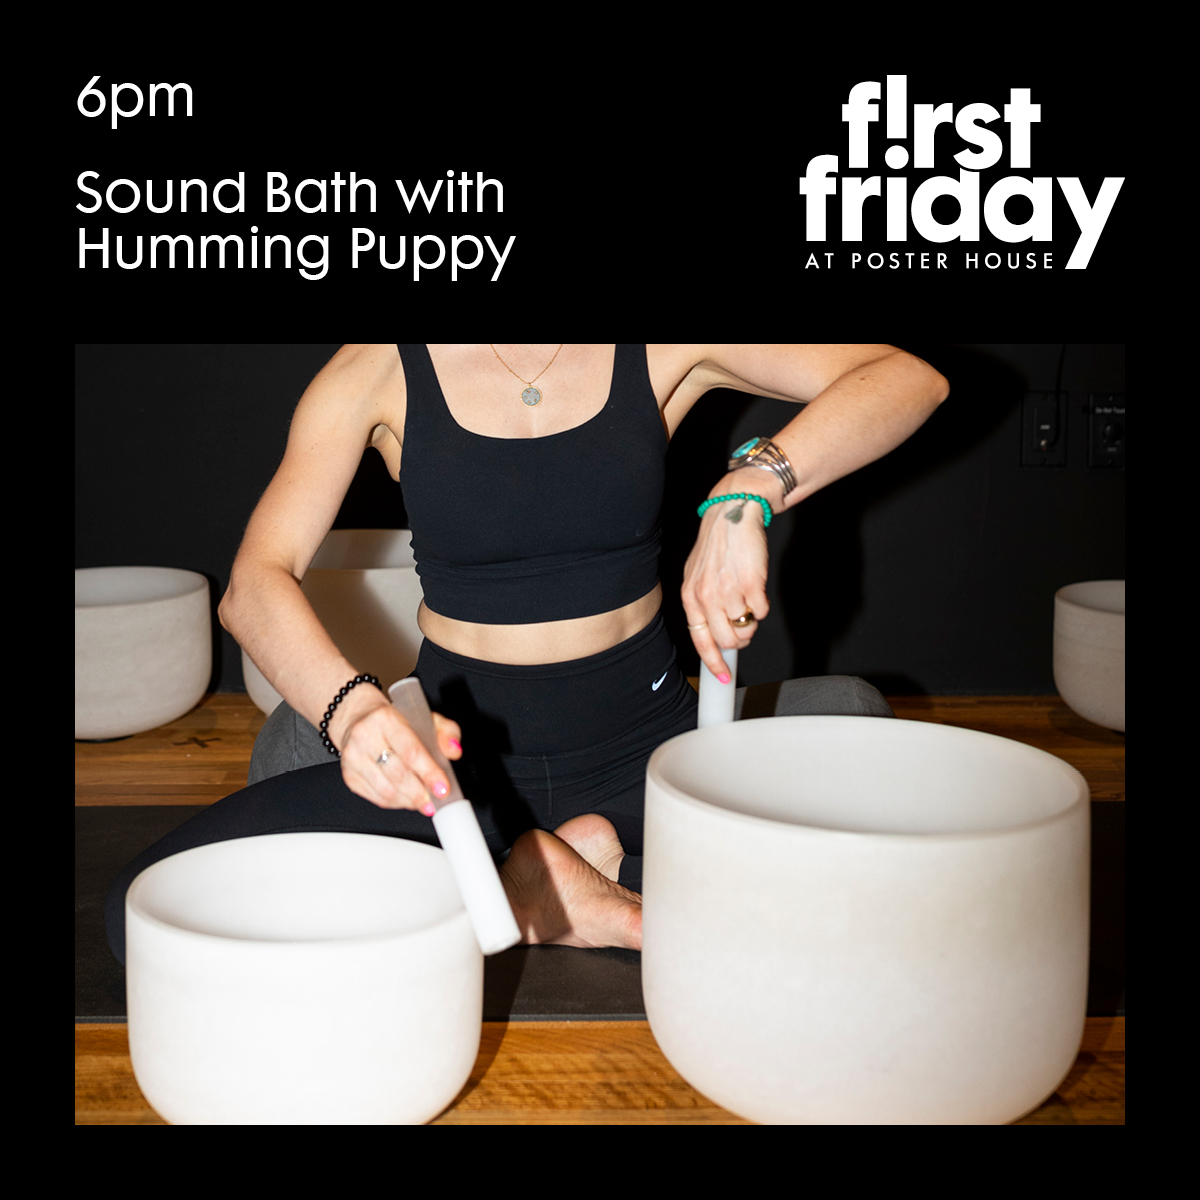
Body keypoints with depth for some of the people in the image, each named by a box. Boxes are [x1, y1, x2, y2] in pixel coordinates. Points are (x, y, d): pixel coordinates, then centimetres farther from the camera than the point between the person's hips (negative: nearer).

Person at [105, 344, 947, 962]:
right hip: (463, 748, 1)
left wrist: (747, 493, -28)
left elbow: (909, 379, -11)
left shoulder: (665, 355, -5)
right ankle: (543, 878, -9)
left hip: (640, 743, 0)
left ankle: (580, 864, -6)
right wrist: (352, 707, -36)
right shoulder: (383, 371, -6)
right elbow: (256, 582, -14)